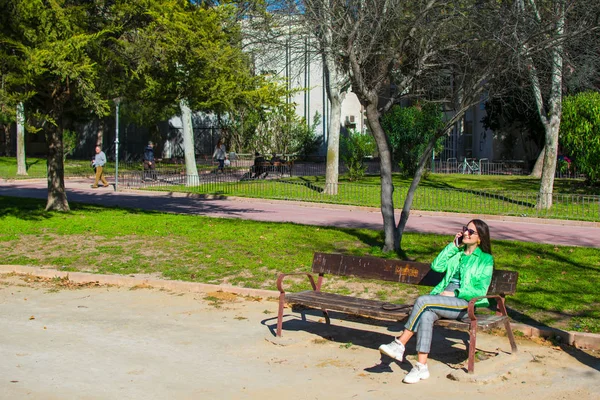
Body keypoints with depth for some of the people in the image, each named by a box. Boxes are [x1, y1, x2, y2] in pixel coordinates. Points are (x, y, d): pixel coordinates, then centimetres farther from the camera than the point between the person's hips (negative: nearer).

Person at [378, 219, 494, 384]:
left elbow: (480, 291, -2)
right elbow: (436, 266, 8)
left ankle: (400, 344, -25)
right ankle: (421, 367, -34)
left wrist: (454, 293, -11)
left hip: (465, 303, -5)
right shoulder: (457, 253, 25)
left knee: (422, 301, -30)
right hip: (444, 298, 5)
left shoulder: (486, 259, 7)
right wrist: (454, 245, 7)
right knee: (426, 316, -31)